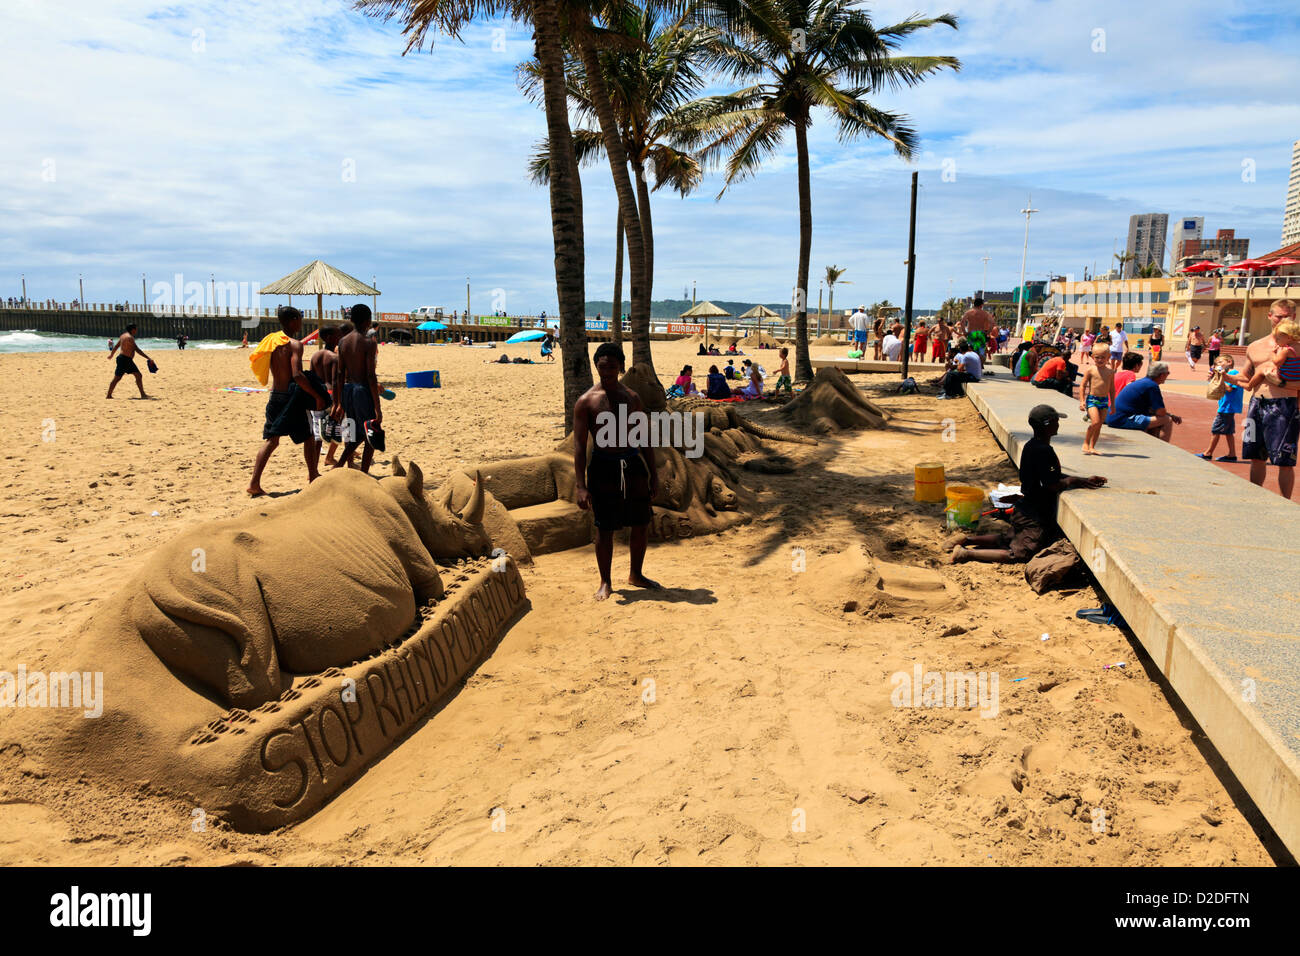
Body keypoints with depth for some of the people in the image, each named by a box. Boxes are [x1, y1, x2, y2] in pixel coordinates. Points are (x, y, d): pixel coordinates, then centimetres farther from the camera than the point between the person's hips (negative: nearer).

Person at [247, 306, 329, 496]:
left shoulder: (273, 340, 7)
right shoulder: (294, 344, -16)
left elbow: (274, 371, 14)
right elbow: (297, 375, -25)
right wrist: (317, 396, -20)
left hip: (275, 395, 7)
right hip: (291, 396, -7)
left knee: (271, 440, 8)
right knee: (309, 437, 13)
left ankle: (254, 483, -1)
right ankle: (313, 477, 25)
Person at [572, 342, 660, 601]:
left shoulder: (632, 397, 8)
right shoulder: (586, 402, -5)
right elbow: (579, 446, -7)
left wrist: (653, 475, 11)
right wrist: (581, 486, -13)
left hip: (633, 464, 4)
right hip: (603, 466, -4)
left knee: (641, 525, 10)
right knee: (605, 529, 3)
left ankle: (636, 575, 30)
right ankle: (605, 582, 20)